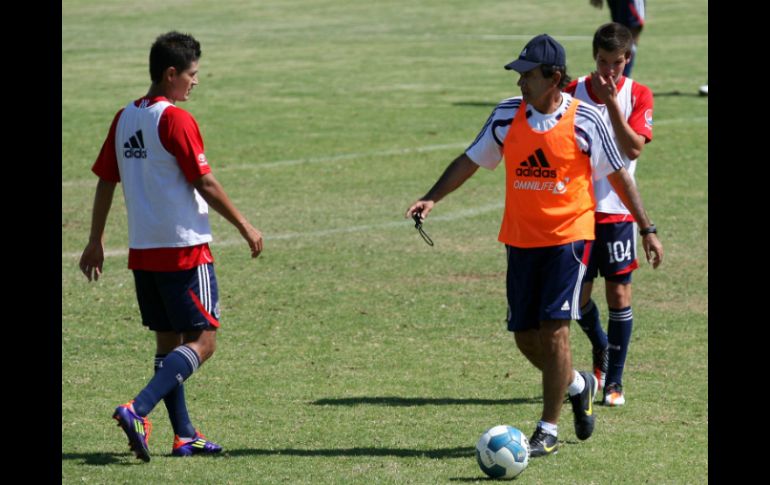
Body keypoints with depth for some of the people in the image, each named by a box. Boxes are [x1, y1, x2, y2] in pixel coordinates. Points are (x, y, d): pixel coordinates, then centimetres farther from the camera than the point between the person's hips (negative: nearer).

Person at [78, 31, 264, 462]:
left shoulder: (125, 118, 9)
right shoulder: (176, 120, -13)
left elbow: (105, 181, 13)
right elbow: (206, 185, -13)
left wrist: (96, 241, 21)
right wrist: (245, 228, -3)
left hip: (142, 249, 8)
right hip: (185, 249, -8)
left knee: (169, 341, 14)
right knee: (203, 341, -5)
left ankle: (184, 435, 14)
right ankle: (138, 411, -19)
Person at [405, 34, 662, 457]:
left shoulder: (585, 120, -9)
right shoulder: (507, 116, 0)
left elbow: (618, 176, 1)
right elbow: (470, 161, 9)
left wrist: (647, 229, 2)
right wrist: (432, 198, -3)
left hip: (568, 237, -4)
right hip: (521, 240, 4)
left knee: (554, 330, -13)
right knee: (525, 337, 6)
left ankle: (548, 431, -4)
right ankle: (577, 384, 37)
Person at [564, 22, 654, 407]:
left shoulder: (638, 96, -2)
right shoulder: (573, 93, 0)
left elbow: (634, 148, -16)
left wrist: (611, 101, -21)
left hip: (618, 209, -1)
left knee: (619, 291, -3)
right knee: (579, 293, 4)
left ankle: (614, 380, 6)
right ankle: (601, 349, 35)